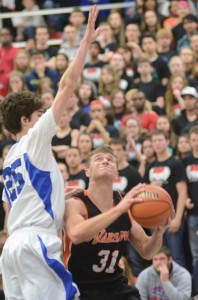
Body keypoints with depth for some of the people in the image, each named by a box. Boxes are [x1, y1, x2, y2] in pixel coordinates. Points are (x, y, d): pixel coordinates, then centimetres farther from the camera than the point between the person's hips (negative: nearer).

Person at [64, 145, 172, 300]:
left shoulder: (126, 205, 3)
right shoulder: (74, 204, -13)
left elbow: (146, 251, 11)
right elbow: (76, 235, -37)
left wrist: (159, 232, -11)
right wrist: (119, 209, -39)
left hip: (115, 287, 5)